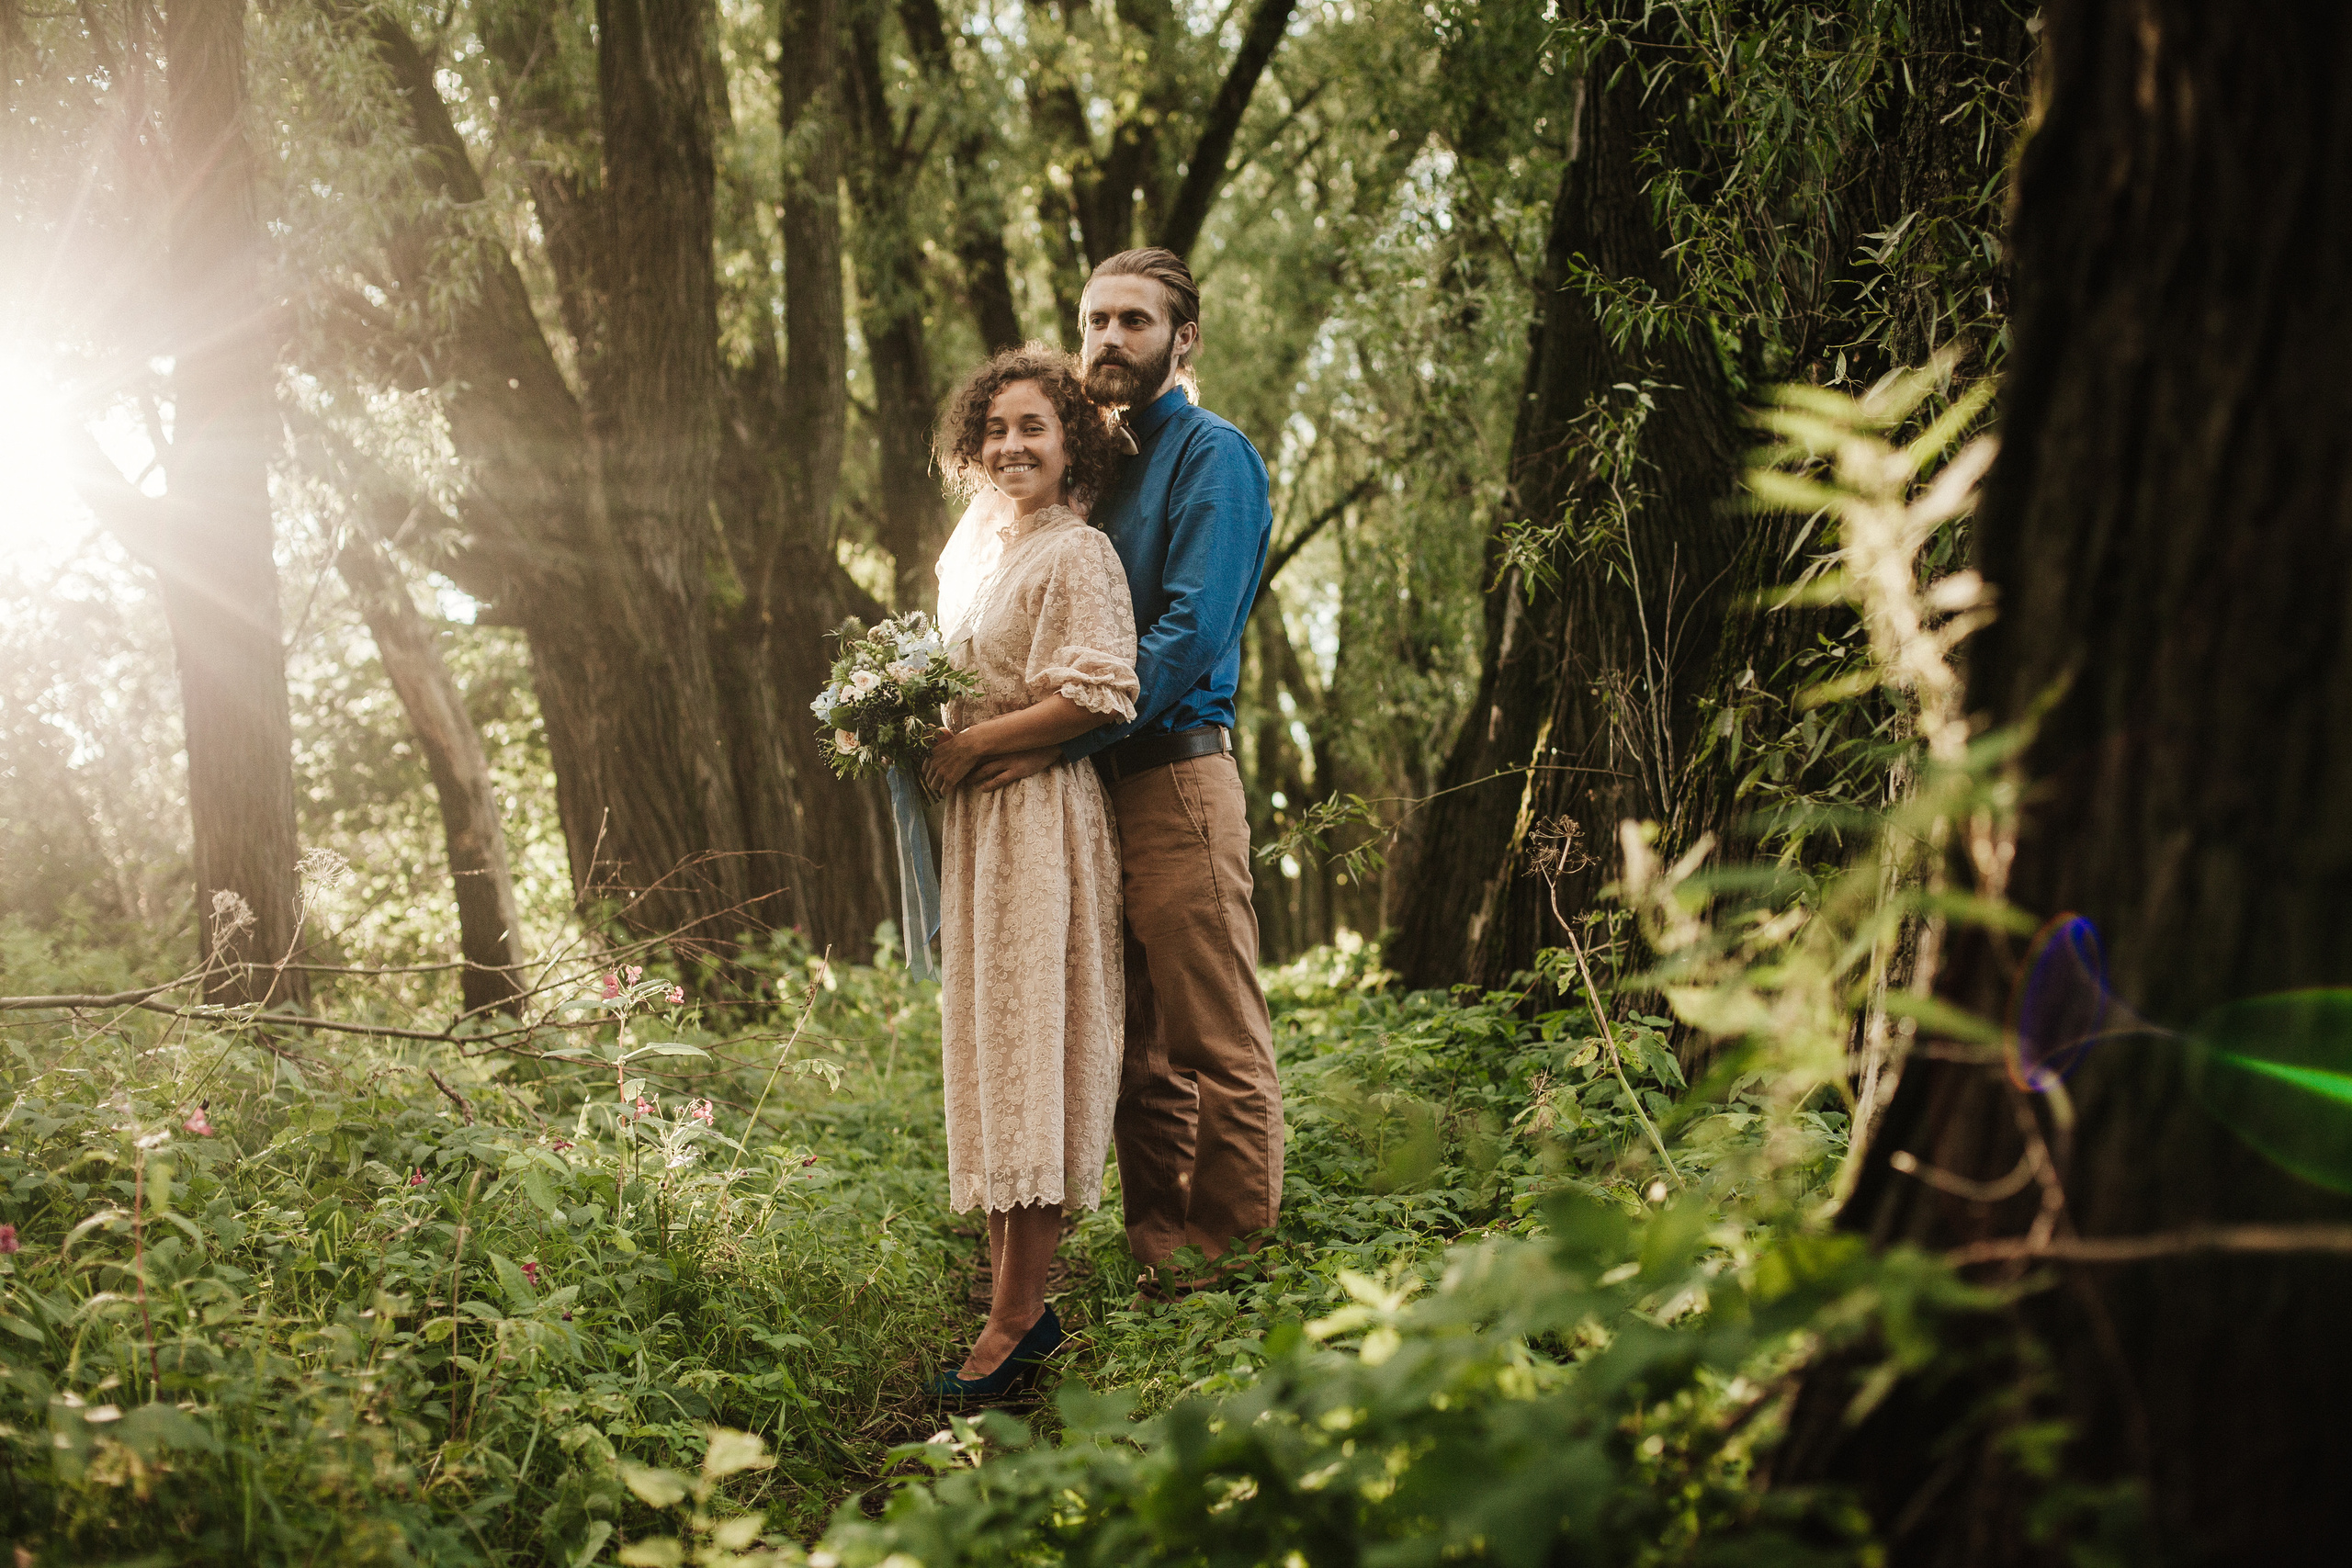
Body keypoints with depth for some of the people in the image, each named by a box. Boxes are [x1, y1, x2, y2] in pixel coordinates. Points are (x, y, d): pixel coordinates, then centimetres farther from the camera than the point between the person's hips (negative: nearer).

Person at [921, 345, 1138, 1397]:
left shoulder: (1078, 554, -8)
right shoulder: (973, 550, 18)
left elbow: (1099, 695, -18)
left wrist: (973, 744, -14)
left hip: (1041, 817, -9)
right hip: (971, 819, 9)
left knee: (1029, 1049, -8)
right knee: (986, 1045, 7)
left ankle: (1015, 1319, -7)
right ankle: (1012, 1289, 11)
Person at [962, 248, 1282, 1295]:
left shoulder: (1212, 455, -4)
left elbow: (1191, 632, -16)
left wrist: (1067, 738, -20)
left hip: (1175, 772, -8)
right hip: (1093, 787, 8)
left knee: (1216, 1041, -5)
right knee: (1137, 1046, 11)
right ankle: (1155, 1259, 17)